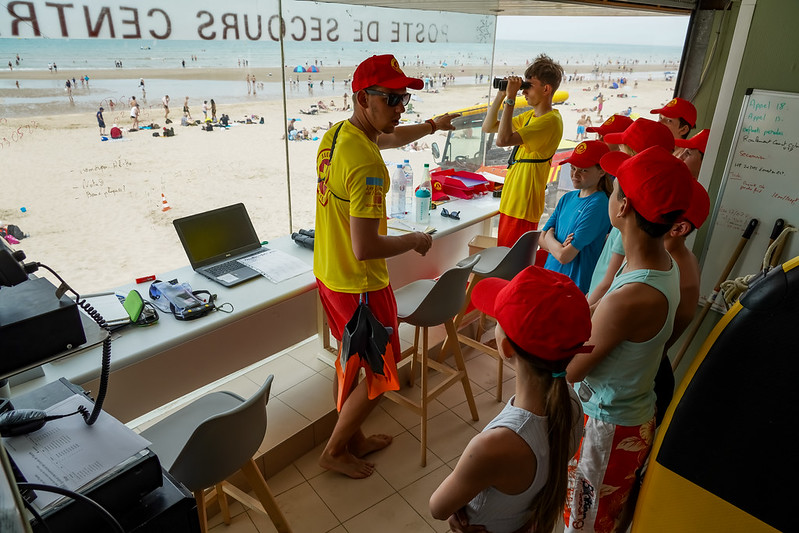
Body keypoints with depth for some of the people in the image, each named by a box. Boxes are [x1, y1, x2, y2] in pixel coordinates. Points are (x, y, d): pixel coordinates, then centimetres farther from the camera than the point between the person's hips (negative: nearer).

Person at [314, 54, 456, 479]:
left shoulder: (335, 134, 3)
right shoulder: (366, 163, -28)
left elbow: (388, 139, 24)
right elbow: (365, 248, -31)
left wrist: (432, 125, 36)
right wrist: (414, 241, -14)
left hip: (328, 273, 9)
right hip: (360, 285, -9)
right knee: (378, 375, 11)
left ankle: (353, 439, 44)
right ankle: (334, 450, 29)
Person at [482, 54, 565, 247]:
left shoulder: (550, 121, -16)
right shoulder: (530, 116, 14)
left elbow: (503, 140, -27)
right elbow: (488, 127, 16)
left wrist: (510, 99, -21)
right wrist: (501, 94, 6)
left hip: (523, 207, -10)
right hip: (511, 201, 10)